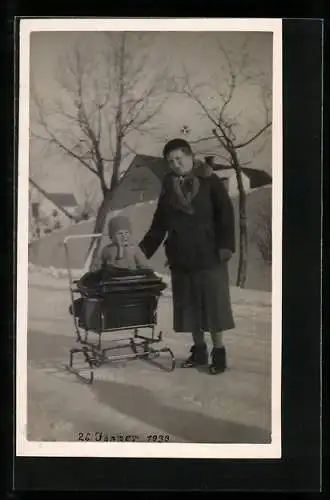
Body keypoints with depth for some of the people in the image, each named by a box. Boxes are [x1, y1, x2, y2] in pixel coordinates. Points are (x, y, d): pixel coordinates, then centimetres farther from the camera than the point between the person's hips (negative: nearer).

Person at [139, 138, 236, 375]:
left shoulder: (210, 181, -3)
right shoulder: (168, 188, 10)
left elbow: (226, 214, -6)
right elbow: (159, 224, 13)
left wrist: (226, 245, -14)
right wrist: (144, 248, 5)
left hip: (209, 255, -4)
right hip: (180, 257, 4)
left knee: (213, 302, -1)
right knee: (189, 305, 7)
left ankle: (219, 352, 9)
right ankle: (199, 350, 19)